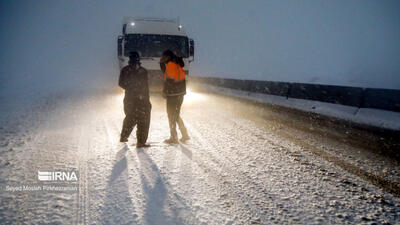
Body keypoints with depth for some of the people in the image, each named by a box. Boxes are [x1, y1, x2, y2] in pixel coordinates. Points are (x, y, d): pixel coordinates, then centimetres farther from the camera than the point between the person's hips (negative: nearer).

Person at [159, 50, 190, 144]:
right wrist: (162, 63, 17)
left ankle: (173, 138, 6)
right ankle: (185, 135, 17)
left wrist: (164, 92, -11)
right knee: (176, 115, 18)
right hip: (180, 93, 9)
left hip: (173, 94, -9)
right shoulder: (178, 64, 15)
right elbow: (166, 73, 27)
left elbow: (169, 80, -18)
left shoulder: (170, 65, -12)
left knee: (171, 116, 1)